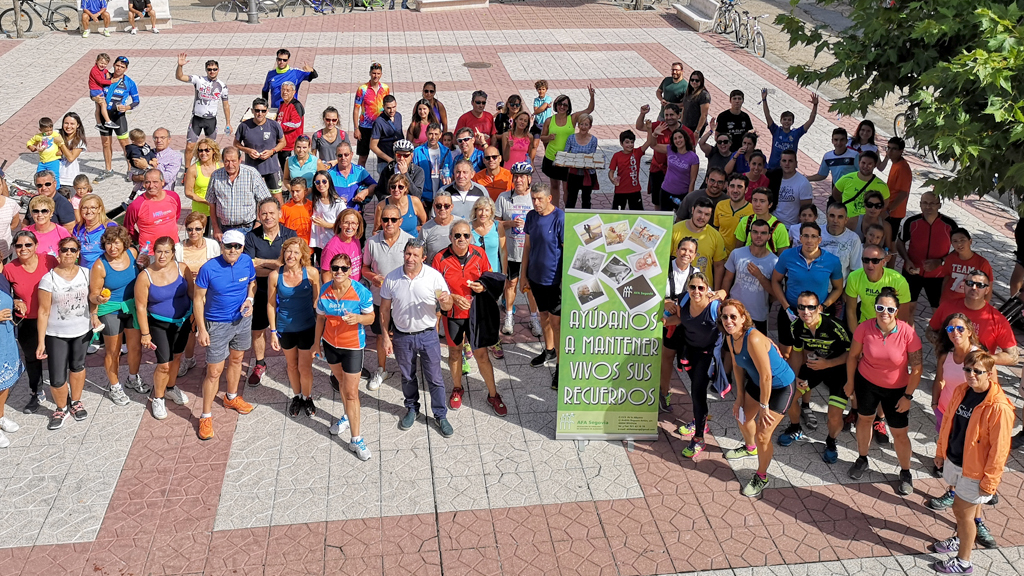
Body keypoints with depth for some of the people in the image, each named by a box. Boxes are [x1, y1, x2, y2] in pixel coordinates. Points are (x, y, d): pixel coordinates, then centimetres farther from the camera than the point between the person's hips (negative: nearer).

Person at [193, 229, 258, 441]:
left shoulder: (247, 262, -10)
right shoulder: (208, 269, -23)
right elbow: (198, 299, -14)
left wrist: (249, 299, -11)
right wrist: (202, 330, -14)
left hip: (243, 320, 5)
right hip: (217, 325, -5)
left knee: (236, 359, 24)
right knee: (214, 372, -1)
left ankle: (232, 397, 48)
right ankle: (206, 416, 13)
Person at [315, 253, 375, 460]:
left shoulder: (361, 292, -19)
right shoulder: (324, 290, -6)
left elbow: (371, 318, -11)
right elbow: (321, 318, 6)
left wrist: (357, 318, -32)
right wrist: (316, 342, 11)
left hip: (352, 346, -5)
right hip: (330, 343, 5)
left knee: (351, 392, -3)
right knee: (341, 381, 24)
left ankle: (356, 439, 4)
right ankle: (349, 416, 49)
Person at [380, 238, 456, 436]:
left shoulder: (434, 276, -12)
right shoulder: (392, 278, -8)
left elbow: (447, 306, -8)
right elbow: (384, 310, 1)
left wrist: (445, 301, -32)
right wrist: (385, 337, 0)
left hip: (427, 335, -1)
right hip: (402, 336, 2)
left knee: (435, 378, 7)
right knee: (407, 377, 19)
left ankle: (440, 415, 24)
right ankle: (412, 409, 41)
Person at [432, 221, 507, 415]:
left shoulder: (479, 254, -5)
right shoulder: (441, 258, -11)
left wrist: (483, 287, -14)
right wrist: (454, 298, -21)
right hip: (452, 312, 0)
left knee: (481, 354, 2)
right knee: (455, 352, 17)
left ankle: (493, 395, 17)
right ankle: (457, 389, 39)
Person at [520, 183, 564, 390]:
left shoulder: (560, 219, -19)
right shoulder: (531, 216, 1)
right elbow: (527, 245, 9)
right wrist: (523, 274, 9)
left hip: (555, 278, -6)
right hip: (536, 276, 6)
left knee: (556, 321, -2)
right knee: (543, 314, 21)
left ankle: (560, 366, 7)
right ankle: (549, 350, 41)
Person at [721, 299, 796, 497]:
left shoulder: (753, 339, -36)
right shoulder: (731, 337, -9)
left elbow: (766, 376, -31)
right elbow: (737, 366, 6)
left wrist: (763, 406, -20)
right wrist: (740, 396, 10)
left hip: (781, 387, -9)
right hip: (757, 382, 9)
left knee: (762, 435, -7)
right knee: (743, 416, 26)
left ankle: (761, 477, 17)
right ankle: (750, 447, 59)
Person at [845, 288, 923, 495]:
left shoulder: (907, 333, -25)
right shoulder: (865, 328, -20)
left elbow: (917, 368, -17)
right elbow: (853, 356, -4)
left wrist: (908, 396, -13)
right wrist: (850, 382, 5)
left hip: (896, 389, -2)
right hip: (866, 382, 2)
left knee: (899, 433, 4)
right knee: (864, 419, 21)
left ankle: (905, 473, 27)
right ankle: (862, 459, 45)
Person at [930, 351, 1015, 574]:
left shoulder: (999, 407, -26)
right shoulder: (961, 391, -4)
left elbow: (999, 449, -21)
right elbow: (948, 423, 9)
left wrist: (989, 481, -16)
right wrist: (941, 450, 16)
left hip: (975, 470, -6)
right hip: (954, 461, 6)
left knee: (962, 510, 5)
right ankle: (961, 538, 47)